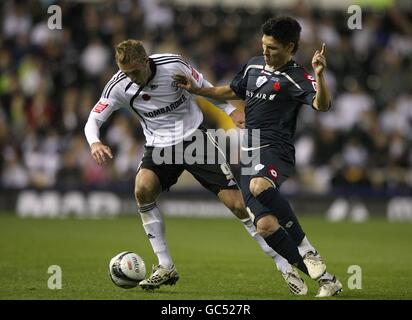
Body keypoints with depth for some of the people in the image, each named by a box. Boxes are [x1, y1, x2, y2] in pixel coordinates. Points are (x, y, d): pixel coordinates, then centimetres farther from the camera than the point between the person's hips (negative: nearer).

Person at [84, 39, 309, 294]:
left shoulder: (173, 65, -17)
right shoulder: (120, 85, -13)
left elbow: (202, 87, 2)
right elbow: (94, 119, -8)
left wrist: (231, 111, -6)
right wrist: (95, 143, -30)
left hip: (194, 139, -2)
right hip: (159, 147, 2)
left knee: (238, 203, -9)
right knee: (143, 189, -28)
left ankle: (285, 266, 2)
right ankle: (166, 268, -13)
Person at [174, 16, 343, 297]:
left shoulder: (296, 78, -5)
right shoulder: (254, 65, 17)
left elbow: (322, 105, -22)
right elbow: (233, 92, 34)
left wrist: (319, 75, -38)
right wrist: (196, 90, 30)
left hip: (275, 150, -6)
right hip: (249, 155, 6)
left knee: (259, 186, -41)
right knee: (265, 226, -12)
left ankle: (307, 250, -30)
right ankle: (325, 279, -5)